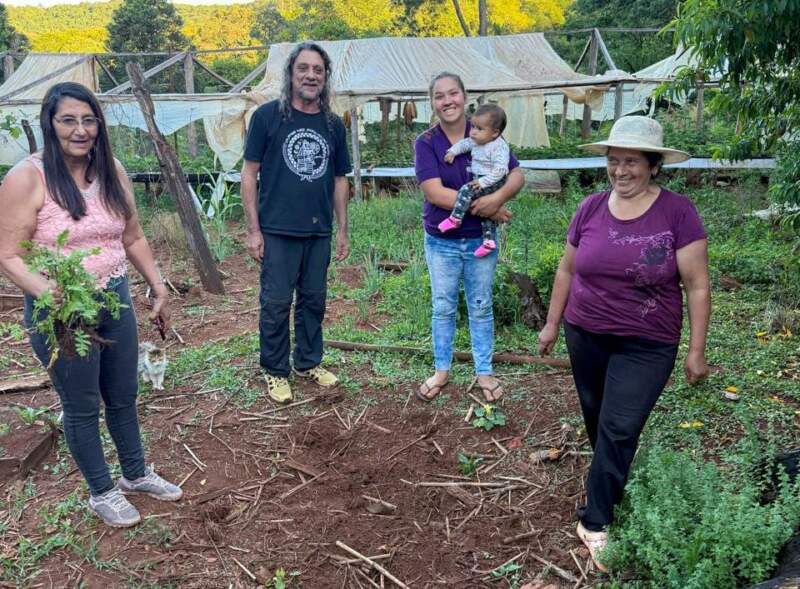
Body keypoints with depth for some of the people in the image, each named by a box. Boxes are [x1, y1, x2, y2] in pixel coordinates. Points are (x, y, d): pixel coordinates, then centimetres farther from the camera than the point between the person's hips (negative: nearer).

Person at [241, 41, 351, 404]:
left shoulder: (333, 125, 8)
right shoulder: (268, 115, -3)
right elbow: (249, 174, -3)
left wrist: (342, 230, 11)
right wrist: (253, 230, -8)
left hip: (319, 232, 4)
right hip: (278, 231, -4)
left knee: (313, 300, 13)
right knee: (276, 303, 2)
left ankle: (308, 362, 30)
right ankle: (275, 371, 18)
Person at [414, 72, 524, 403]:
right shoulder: (426, 143, -10)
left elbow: (517, 176, -6)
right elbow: (434, 193, -21)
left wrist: (499, 197, -29)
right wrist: (485, 208, -24)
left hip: (480, 239, 1)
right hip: (441, 242, -1)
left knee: (481, 308, 12)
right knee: (443, 308, 13)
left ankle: (484, 372, 26)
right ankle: (441, 371, 29)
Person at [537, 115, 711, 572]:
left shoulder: (678, 212, -13)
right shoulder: (591, 208, -2)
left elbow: (697, 286, -9)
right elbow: (567, 270, 8)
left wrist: (697, 350, -8)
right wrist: (552, 324, 12)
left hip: (646, 347, -4)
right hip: (585, 336, 4)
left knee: (618, 430, -2)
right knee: (596, 419, 18)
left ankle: (595, 522, 13)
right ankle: (614, 487, 43)